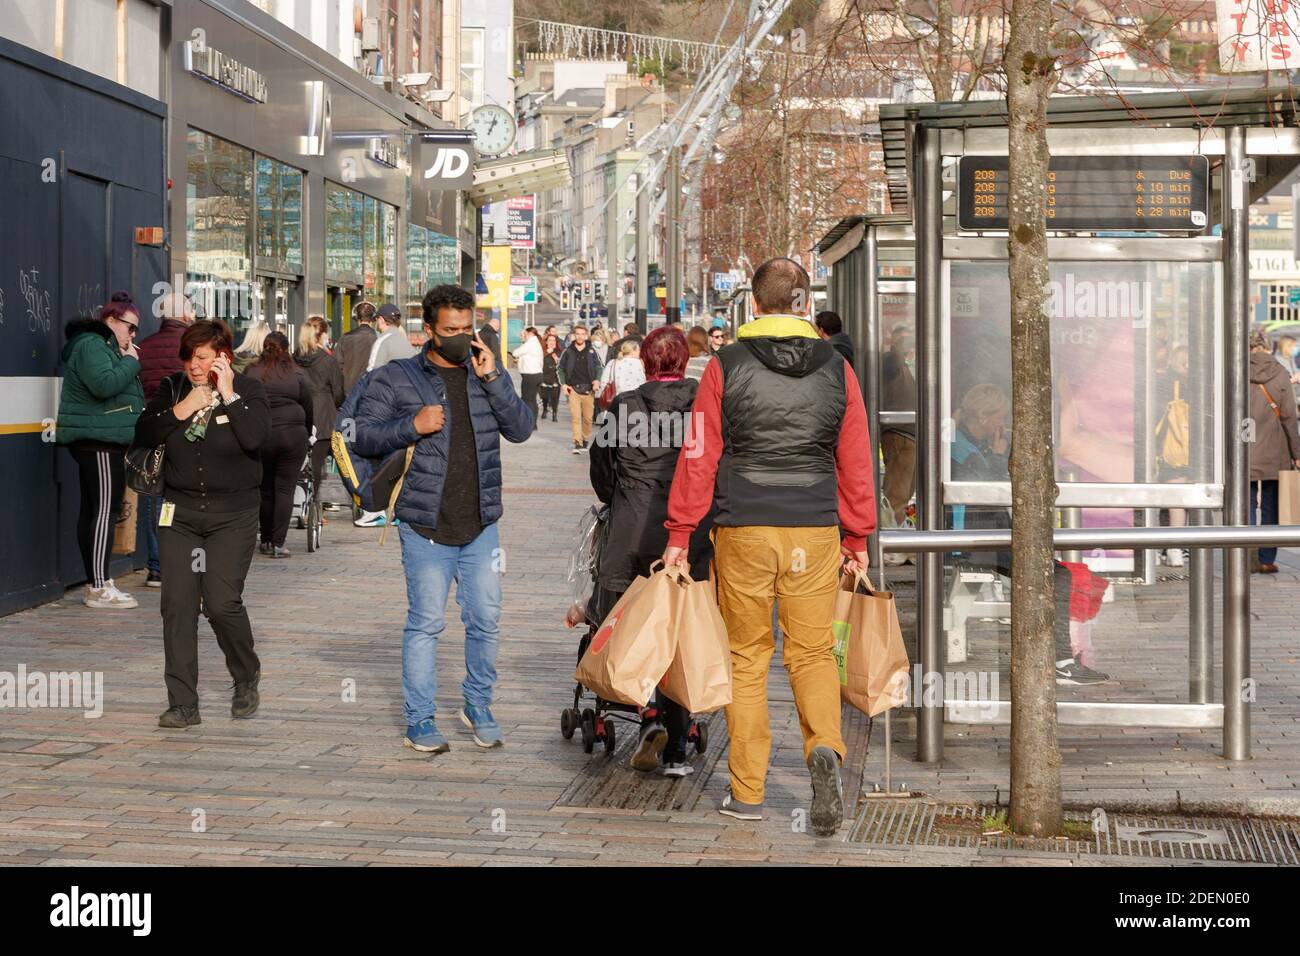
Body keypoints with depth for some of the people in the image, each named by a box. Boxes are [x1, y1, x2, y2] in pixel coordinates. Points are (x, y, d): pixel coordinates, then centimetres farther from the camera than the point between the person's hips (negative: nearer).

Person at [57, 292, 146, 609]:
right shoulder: (91, 346, -12)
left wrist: (127, 362, 10)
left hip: (96, 441, 11)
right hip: (99, 441, -11)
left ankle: (95, 583, 14)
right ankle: (99, 588, -13)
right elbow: (104, 384, -26)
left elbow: (117, 390, 24)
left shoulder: (103, 346, 23)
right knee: (106, 509, -12)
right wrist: (130, 362, -14)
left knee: (92, 509, 10)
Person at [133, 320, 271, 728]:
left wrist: (228, 393, -15)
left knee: (222, 603, -10)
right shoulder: (173, 388, 8)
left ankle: (247, 679, 17)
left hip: (232, 515, -3)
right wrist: (182, 409, -10)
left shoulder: (248, 389, -2)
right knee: (177, 606, -3)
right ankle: (183, 705, 2)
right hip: (179, 513, 3)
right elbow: (144, 434, 1)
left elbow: (255, 437, -18)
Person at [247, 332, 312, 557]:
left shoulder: (251, 372, 0)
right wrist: (306, 432, 20)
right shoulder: (296, 373, 0)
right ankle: (278, 543, -1)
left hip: (260, 436, 1)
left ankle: (265, 539, 21)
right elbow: (308, 407, 5)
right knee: (285, 488, 3)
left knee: (264, 488, 14)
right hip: (293, 435, -1)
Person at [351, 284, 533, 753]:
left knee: (486, 620, 7)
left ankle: (479, 705, 26)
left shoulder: (487, 376, 10)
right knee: (426, 623, -1)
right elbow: (363, 436, -3)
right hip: (426, 527, -3)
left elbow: (521, 428, 0)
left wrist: (492, 377, -10)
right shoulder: (396, 378, 1)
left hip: (480, 526, 3)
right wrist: (412, 426, -17)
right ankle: (419, 721, 9)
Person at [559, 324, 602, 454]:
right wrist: (564, 384, 1)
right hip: (573, 388, -1)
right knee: (575, 417, -10)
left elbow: (598, 367, 9)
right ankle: (577, 444, -13)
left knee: (588, 417, 6)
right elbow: (561, 368, 11)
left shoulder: (591, 351, 3)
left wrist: (597, 380, -8)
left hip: (588, 389, 1)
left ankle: (585, 439, 27)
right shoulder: (568, 351, 4)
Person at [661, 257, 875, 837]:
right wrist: (857, 539, 15)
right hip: (815, 532, 1)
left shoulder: (726, 367, -2)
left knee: (747, 658, 9)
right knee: (812, 653, 10)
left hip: (743, 531, -1)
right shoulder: (836, 369, 3)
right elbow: (856, 462, 6)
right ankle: (824, 746, -17)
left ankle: (747, 791, 13)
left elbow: (699, 457, -3)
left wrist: (680, 534, 3)